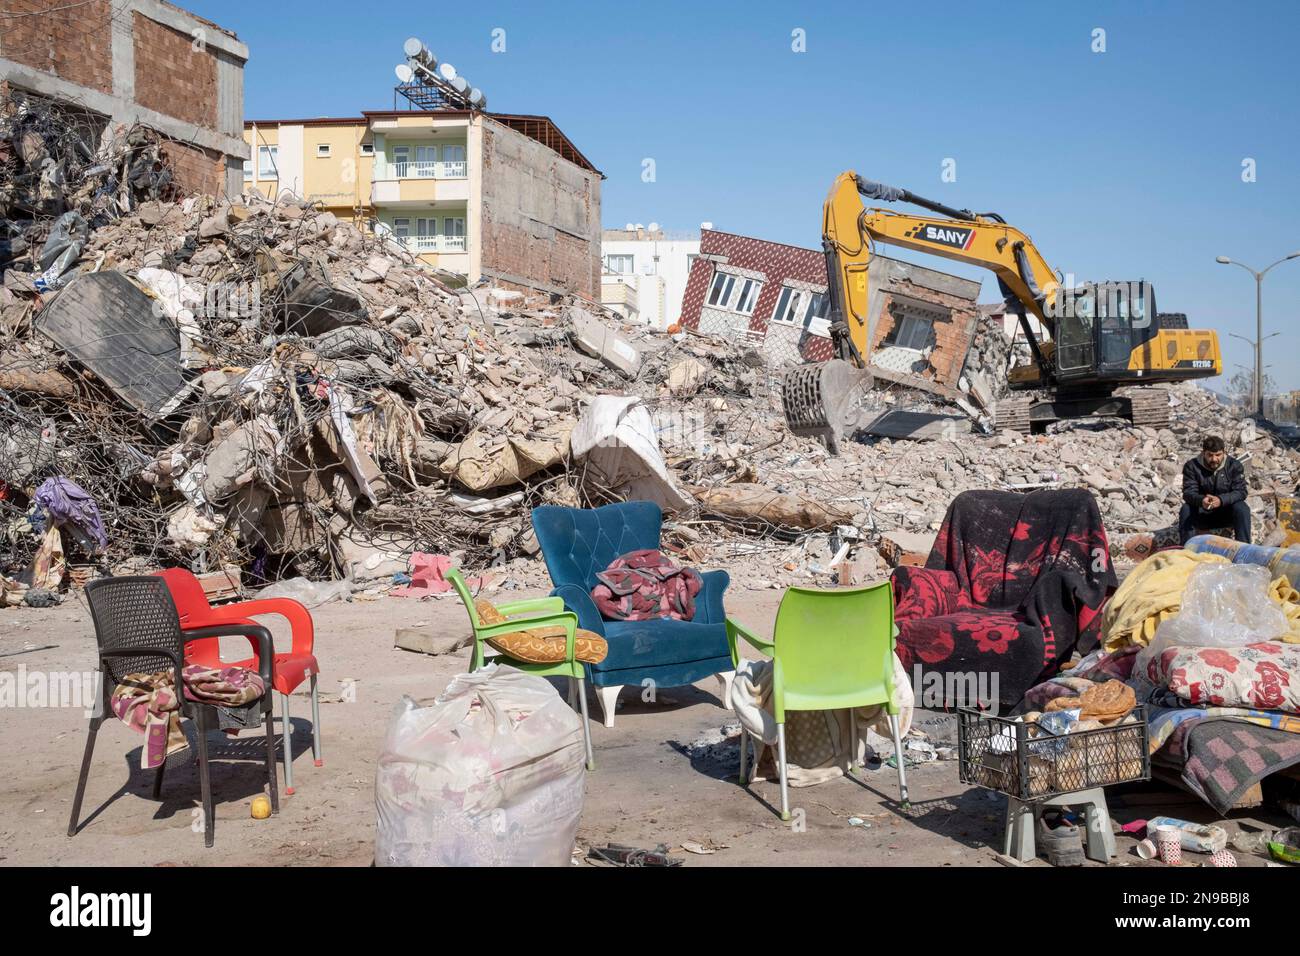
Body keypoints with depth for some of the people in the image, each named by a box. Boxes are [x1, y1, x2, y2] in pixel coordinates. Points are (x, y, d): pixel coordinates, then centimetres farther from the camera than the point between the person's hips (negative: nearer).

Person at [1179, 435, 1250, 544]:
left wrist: (1221, 500, -39)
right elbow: (1188, 493, -19)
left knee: (1242, 508, -29)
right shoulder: (1192, 466, -9)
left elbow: (1241, 492, -18)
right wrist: (1201, 500, -44)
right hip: (1201, 515, 0)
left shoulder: (1234, 466, -8)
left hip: (1226, 513, 0)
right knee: (1186, 509, -30)